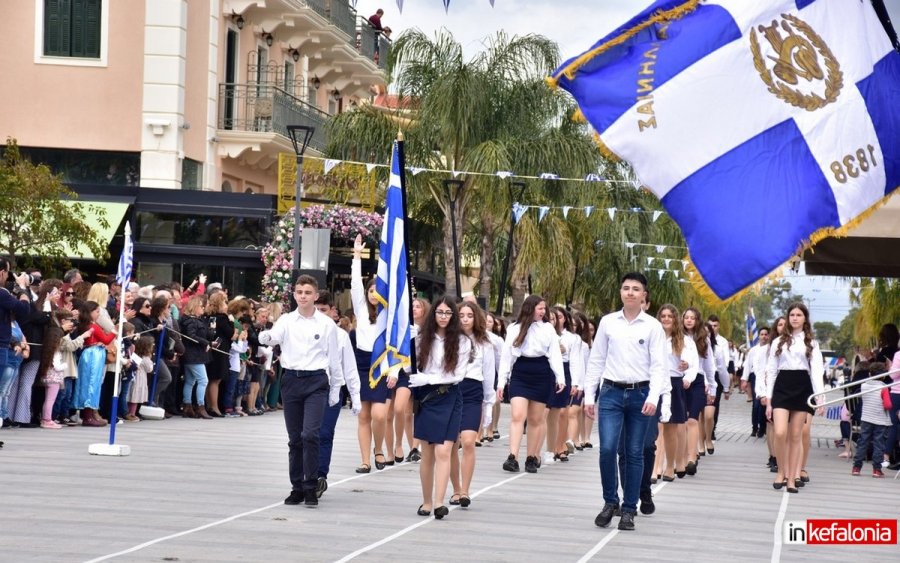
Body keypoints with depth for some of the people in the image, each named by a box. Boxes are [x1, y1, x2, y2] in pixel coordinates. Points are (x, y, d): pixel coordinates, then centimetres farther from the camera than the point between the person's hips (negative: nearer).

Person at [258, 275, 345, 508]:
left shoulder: (326, 324, 1)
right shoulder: (287, 320, 3)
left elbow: (334, 359, 7)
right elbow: (274, 336, -16)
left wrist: (335, 389, 8)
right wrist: (265, 337, -40)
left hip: (316, 381, -2)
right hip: (291, 380, 2)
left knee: (310, 434, -14)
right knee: (294, 438, 9)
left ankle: (311, 487, -6)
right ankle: (297, 488, 17)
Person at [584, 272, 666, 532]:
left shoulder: (653, 326, 1)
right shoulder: (607, 322, 6)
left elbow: (658, 365, -3)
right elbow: (596, 361, 9)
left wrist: (653, 398, -16)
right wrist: (589, 396, 6)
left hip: (640, 394, -1)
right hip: (611, 393, 1)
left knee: (634, 453, 5)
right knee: (607, 449, -10)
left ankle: (629, 510, 13)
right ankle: (610, 502, 9)